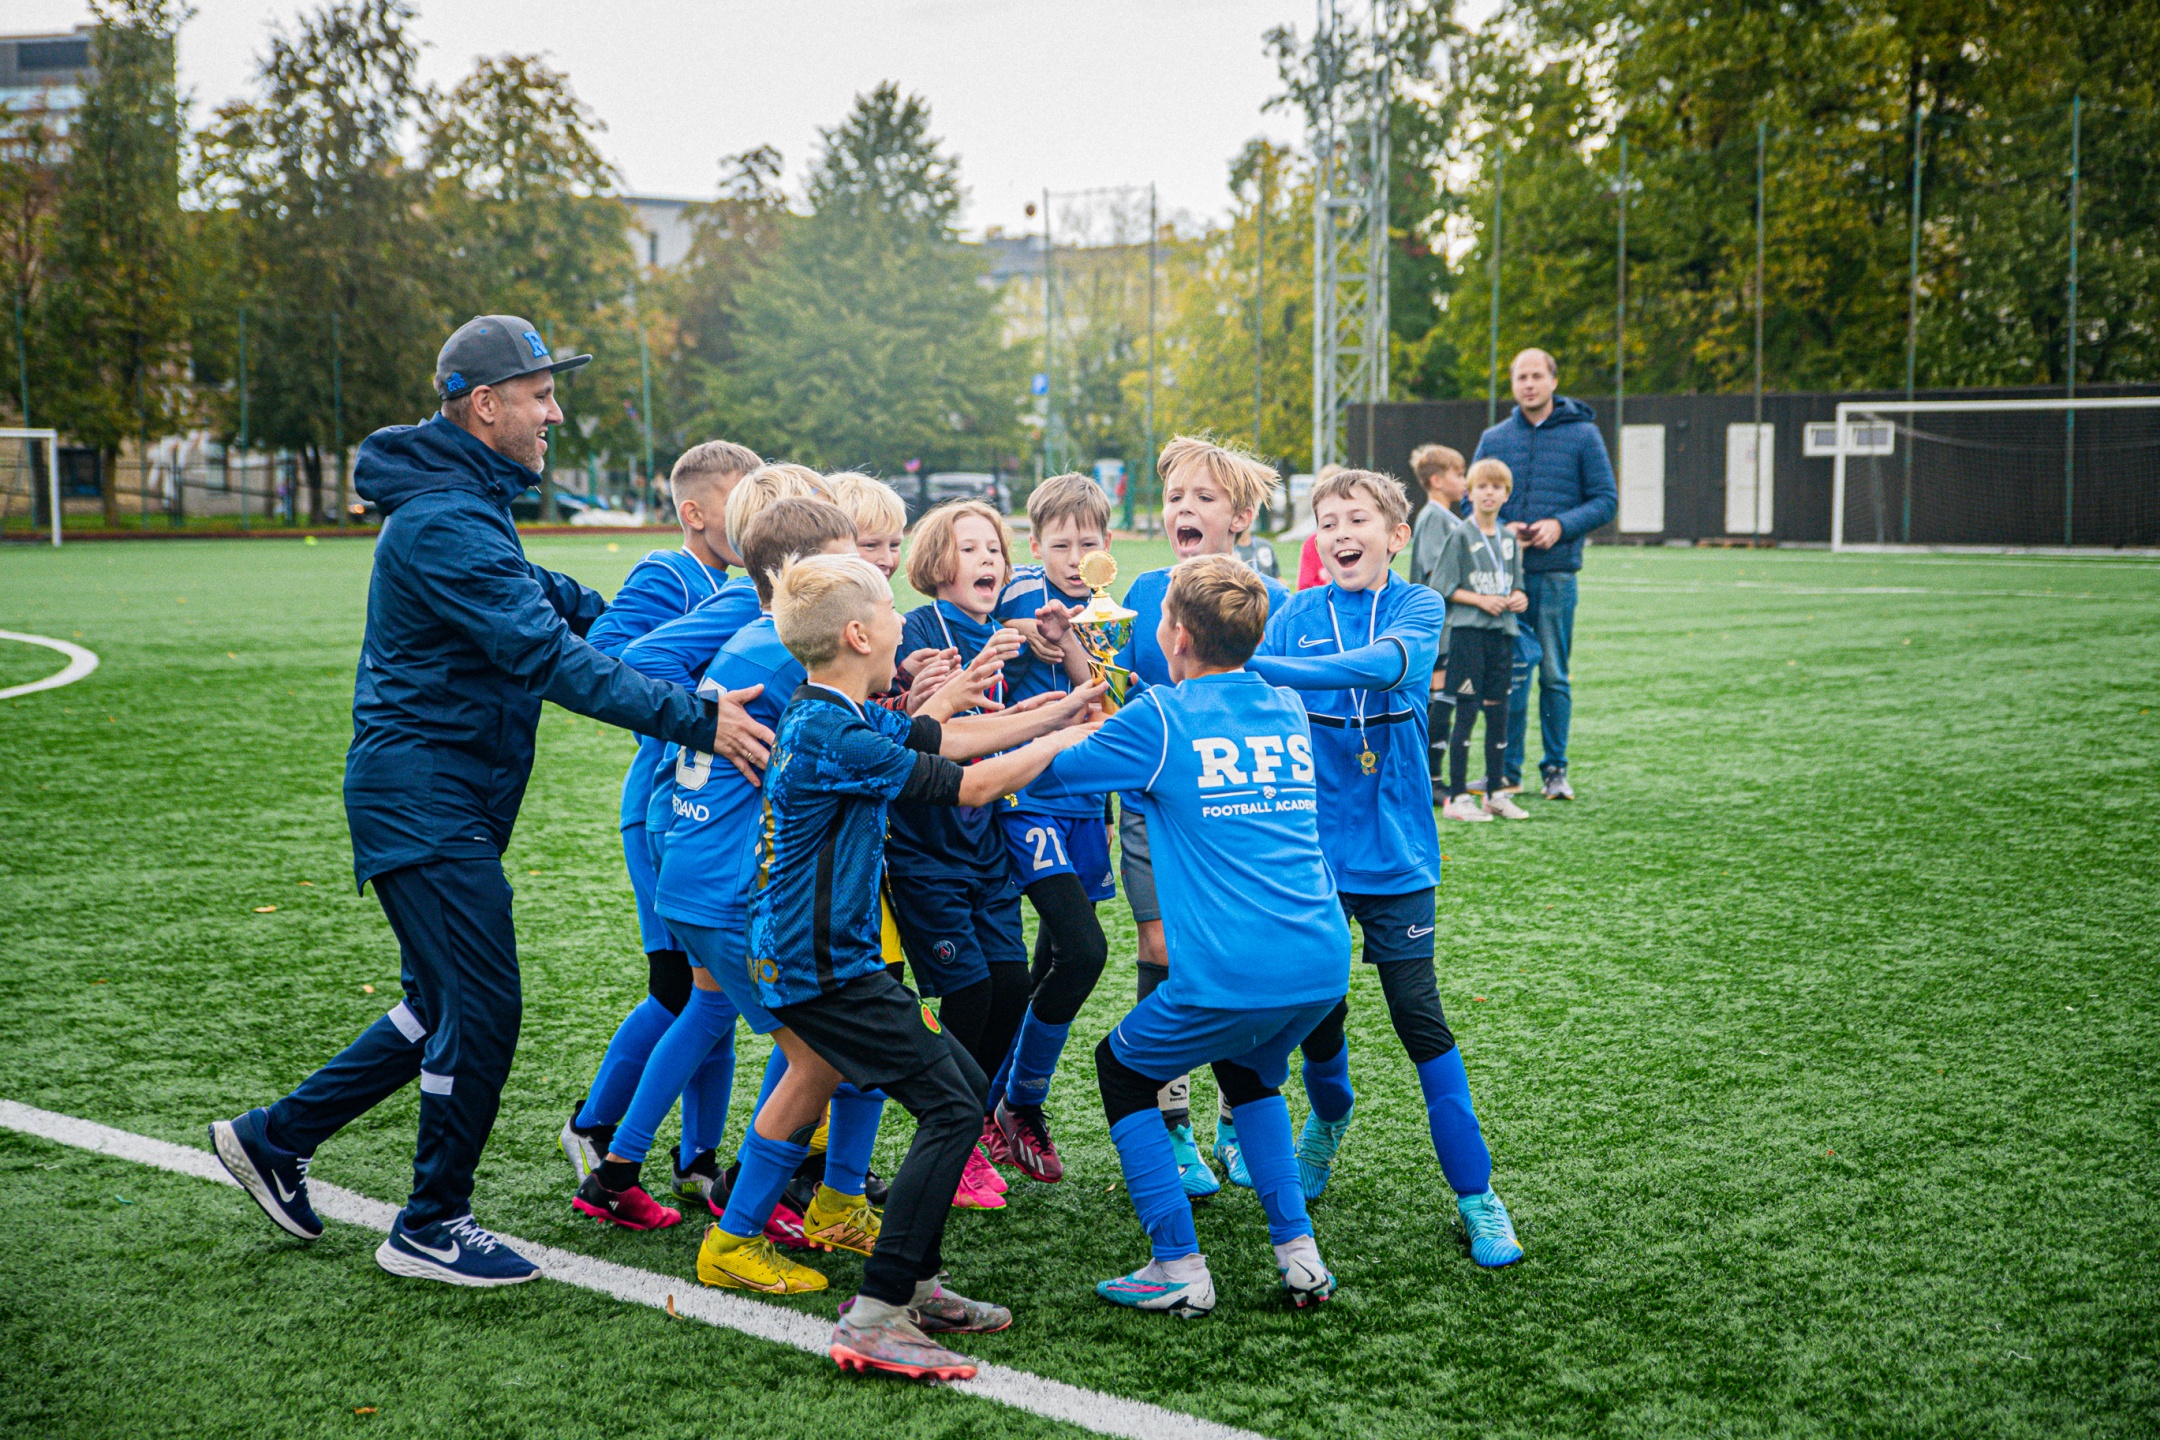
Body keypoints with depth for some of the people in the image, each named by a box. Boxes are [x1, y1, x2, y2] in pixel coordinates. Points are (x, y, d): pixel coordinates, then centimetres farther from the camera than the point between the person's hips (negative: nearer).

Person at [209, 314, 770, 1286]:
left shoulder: (464, 504, 15)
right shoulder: (445, 522, -20)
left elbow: (544, 600, 24)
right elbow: (548, 660, -28)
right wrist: (696, 720, -30)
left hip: (443, 799, 10)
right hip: (423, 797, -10)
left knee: (447, 1007, 16)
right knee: (481, 1006, -6)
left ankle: (275, 1137, 28)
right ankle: (431, 1229, 8)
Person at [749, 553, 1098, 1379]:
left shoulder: (834, 715, 9)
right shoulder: (835, 736, -22)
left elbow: (947, 740, 15)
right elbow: (968, 786, -16)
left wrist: (1058, 708, 15)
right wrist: (1072, 739, -3)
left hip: (809, 960, 10)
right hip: (824, 970, -10)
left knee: (967, 1087, 15)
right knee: (951, 1109, -12)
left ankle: (915, 1282, 20)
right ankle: (873, 1318, -13)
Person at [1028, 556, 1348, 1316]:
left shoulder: (1160, 718, -4)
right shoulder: (1289, 711, 14)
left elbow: (1044, 770, 6)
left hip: (1228, 974, -6)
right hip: (1323, 967, 6)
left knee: (1121, 1068, 19)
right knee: (1248, 1069, 33)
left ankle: (1180, 1268, 13)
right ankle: (1299, 1252, 23)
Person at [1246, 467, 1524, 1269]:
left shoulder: (1419, 608, -3)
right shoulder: (1296, 615, 3)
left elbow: (1382, 664, -25)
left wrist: (1262, 668, -33)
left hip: (1393, 851, -2)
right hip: (1309, 848, 2)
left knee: (1420, 1021, -3)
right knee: (1317, 1012, 10)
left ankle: (1476, 1195, 7)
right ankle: (1329, 1119, 43)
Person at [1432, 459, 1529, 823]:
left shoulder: (1509, 539, 13)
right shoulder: (1460, 536, -4)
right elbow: (1441, 587, -7)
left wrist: (1518, 598, -1)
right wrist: (1480, 600, -15)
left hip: (1502, 632, 6)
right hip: (1468, 631, -6)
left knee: (1498, 712, 9)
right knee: (1466, 712, -6)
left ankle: (1495, 793, 18)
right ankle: (1456, 797, -3)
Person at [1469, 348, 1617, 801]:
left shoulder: (1583, 435, 3)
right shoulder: (1494, 439, 9)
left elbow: (1606, 499, 2)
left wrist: (1562, 525, -13)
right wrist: (1501, 528, -9)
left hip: (1556, 573, -2)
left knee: (1554, 675, 3)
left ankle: (1555, 768, 12)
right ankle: (1507, 770, 10)